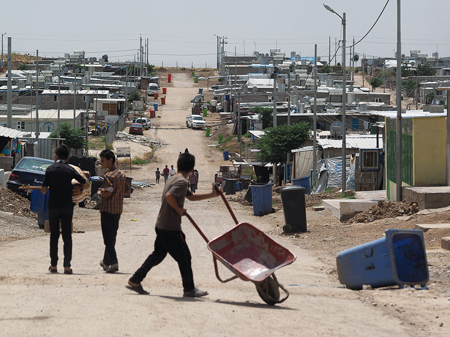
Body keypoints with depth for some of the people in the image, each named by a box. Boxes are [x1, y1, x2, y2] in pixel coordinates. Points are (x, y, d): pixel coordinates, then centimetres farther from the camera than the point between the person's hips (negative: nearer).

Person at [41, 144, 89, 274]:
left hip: (53, 206, 0)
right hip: (67, 206, 0)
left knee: (54, 236, 9)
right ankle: (67, 266, -3)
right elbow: (86, 184, 0)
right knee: (67, 236, 3)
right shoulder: (70, 170, 0)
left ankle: (53, 265, 9)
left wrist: (46, 189, 18)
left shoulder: (50, 169, -2)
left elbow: (43, 189, -5)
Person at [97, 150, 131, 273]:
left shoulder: (109, 175, -16)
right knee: (112, 236, 17)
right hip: (118, 209, 8)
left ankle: (113, 262, -15)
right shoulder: (122, 174, 10)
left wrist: (100, 193, -7)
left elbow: (108, 192, -26)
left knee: (108, 237, -5)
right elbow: (127, 190, 15)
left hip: (107, 209, -8)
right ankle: (106, 261, 28)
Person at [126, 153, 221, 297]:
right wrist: (179, 210, -16)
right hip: (171, 227, -10)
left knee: (158, 255, 16)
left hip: (161, 225, 10)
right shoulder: (182, 182, -15)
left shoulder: (175, 180, 18)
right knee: (184, 257, 2)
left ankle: (135, 281, 15)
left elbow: (191, 196, 28)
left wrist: (212, 195, 26)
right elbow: (169, 196, -31)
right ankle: (189, 289, 10)